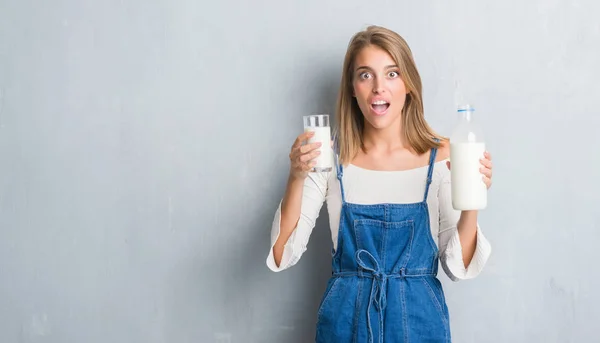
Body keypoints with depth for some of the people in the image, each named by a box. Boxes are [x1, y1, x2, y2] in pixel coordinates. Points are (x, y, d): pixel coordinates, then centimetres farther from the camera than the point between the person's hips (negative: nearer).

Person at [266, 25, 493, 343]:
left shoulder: (441, 156, -7)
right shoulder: (330, 156, -6)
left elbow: (457, 266, -6)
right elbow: (282, 256, -10)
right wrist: (296, 179, -23)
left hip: (418, 317, 0)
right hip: (346, 316, 0)